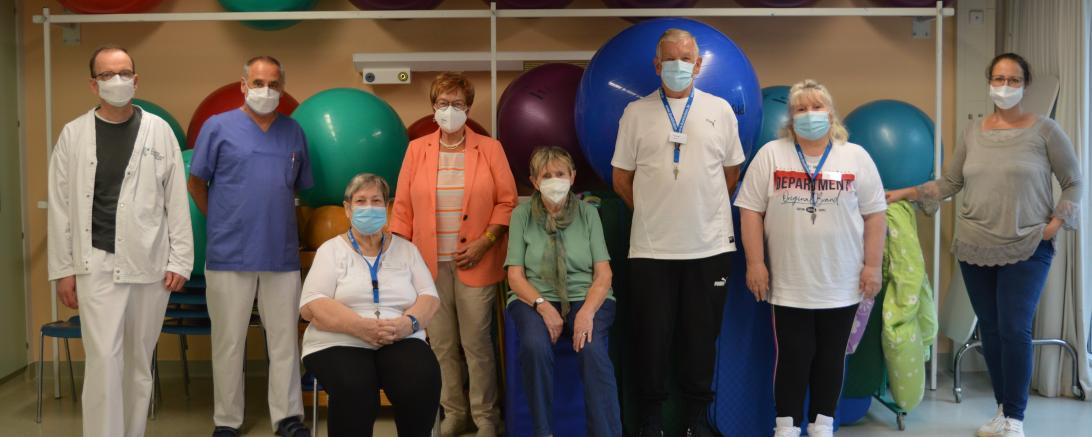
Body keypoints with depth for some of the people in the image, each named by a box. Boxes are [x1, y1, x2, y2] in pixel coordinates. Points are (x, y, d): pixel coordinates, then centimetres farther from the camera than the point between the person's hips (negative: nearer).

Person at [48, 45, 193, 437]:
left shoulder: (159, 131, 3)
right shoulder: (73, 134, 3)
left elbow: (177, 200, 3)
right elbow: (60, 206, 3)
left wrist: (179, 260, -1)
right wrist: (63, 269, 0)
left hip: (150, 264, 1)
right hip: (97, 264, -1)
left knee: (140, 361, 10)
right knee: (104, 359, -9)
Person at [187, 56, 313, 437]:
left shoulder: (294, 132, 9)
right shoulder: (218, 127, -1)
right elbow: (196, 183, 5)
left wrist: (276, 219, 13)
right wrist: (222, 221, 9)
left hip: (283, 255, 3)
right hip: (230, 255, -3)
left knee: (285, 339, 7)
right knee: (229, 341, 6)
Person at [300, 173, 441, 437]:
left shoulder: (406, 249, 16)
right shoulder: (331, 250, 8)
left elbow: (429, 297, 9)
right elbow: (310, 306, -4)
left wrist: (409, 322, -15)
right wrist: (361, 326, -19)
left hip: (401, 342, 2)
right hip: (339, 344, -2)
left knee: (422, 382, -30)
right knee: (354, 389, -35)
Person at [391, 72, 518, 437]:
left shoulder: (490, 148, 3)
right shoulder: (417, 149, 7)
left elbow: (507, 202, 0)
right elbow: (403, 208, 7)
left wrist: (484, 242, -10)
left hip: (475, 263, -2)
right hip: (430, 263, 2)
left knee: (477, 342, 0)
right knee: (441, 344, 7)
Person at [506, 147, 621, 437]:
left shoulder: (588, 213, 6)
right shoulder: (521, 215, 5)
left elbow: (603, 274, 0)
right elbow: (515, 276, 0)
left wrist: (587, 311, -19)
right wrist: (543, 306, -18)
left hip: (586, 297, 0)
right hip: (535, 299, 0)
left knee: (592, 349, -32)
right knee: (535, 346, -32)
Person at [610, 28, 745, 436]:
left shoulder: (720, 110, 6)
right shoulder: (636, 112, 2)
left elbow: (731, 173, 13)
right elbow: (622, 179, 6)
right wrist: (653, 212, 9)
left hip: (709, 245, 1)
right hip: (651, 246, -1)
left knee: (701, 335, 9)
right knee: (652, 336, 5)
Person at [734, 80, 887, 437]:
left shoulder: (856, 157, 3)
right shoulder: (770, 155, 1)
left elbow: (874, 214, 2)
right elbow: (751, 211, -1)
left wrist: (873, 265, -3)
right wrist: (755, 263, -7)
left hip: (841, 284, 1)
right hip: (789, 284, -1)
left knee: (831, 357, 9)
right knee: (792, 357, 3)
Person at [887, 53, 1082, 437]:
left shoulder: (1044, 130, -2)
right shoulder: (973, 132, 7)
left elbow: (1074, 183, 4)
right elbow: (948, 183, 11)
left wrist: (1056, 222, -7)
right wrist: (905, 193, 2)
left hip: (1026, 250, -4)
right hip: (975, 249, 4)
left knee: (1015, 330, -10)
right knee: (990, 329, 10)